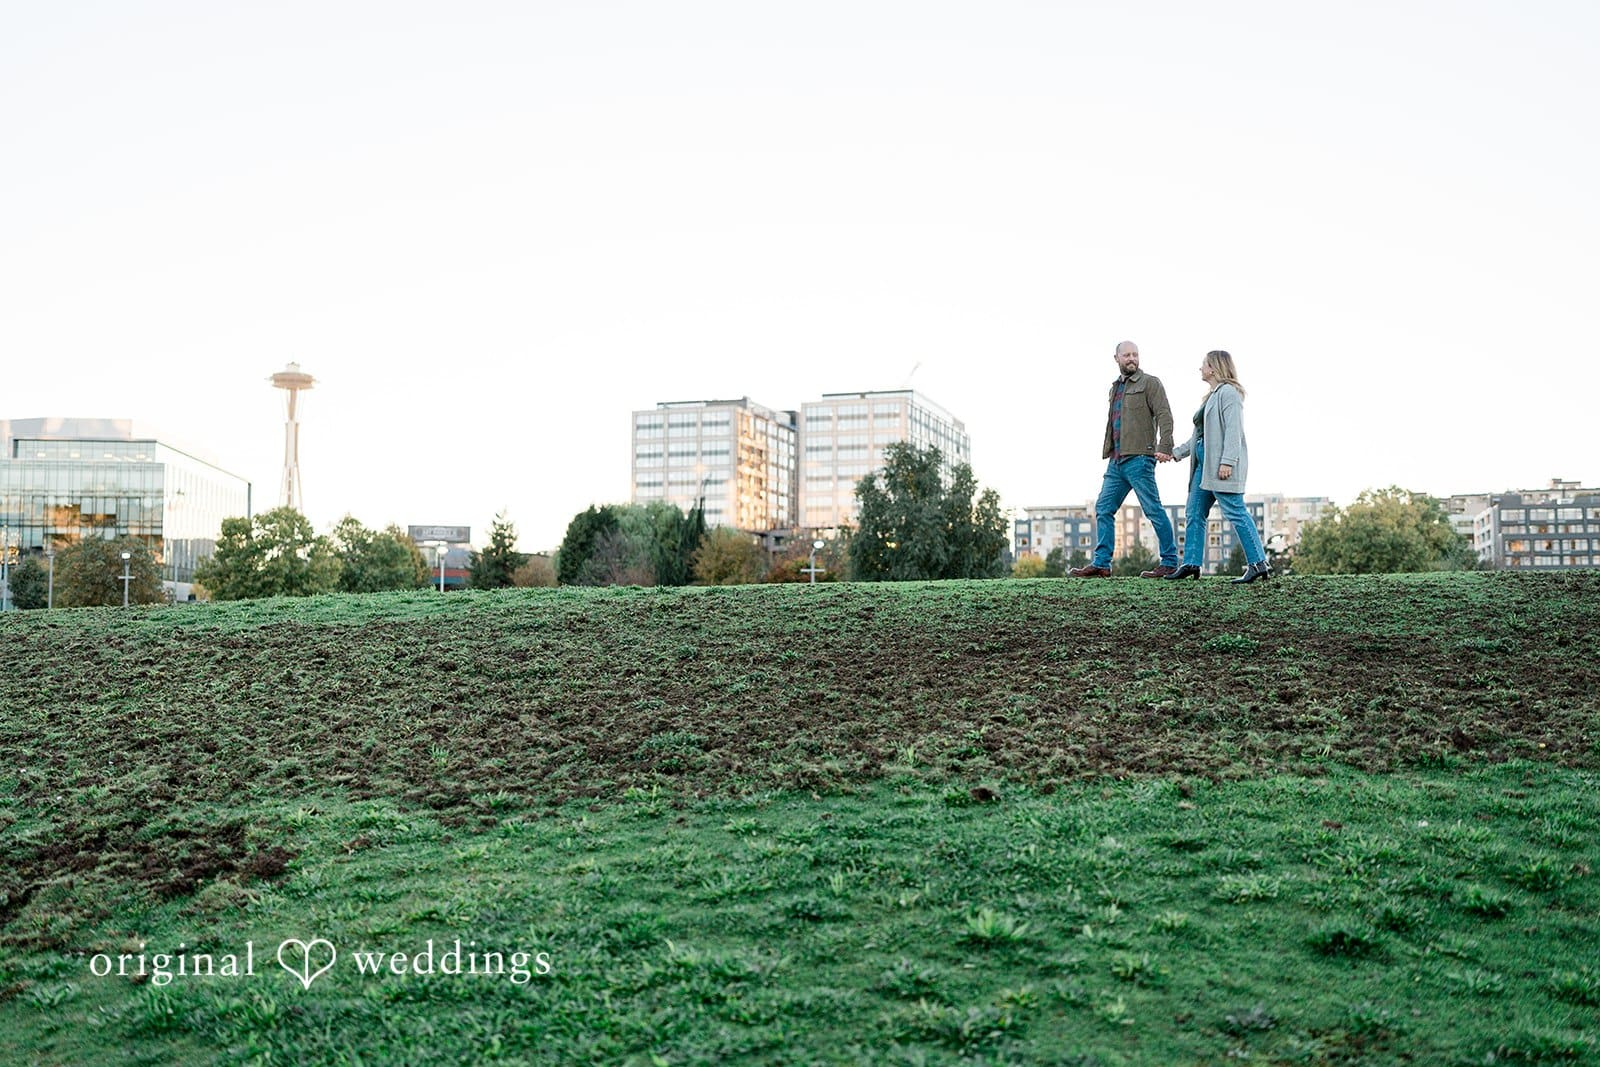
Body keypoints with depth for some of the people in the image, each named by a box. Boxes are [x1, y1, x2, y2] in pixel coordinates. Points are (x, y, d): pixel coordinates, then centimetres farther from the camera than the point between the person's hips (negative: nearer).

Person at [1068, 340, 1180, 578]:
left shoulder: (1149, 383, -1)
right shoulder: (1115, 387, 21)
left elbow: (1164, 415, -11)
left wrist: (1165, 447, -22)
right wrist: (1108, 452, 15)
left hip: (1139, 458, -8)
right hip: (1116, 461, 8)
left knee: (1153, 510, -5)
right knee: (1104, 509, 5)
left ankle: (1169, 562, 1)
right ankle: (1101, 564, 9)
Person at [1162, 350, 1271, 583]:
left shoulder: (1228, 392, -9)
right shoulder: (1212, 395, 22)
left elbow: (1233, 429, -18)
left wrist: (1227, 461, -26)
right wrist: (1176, 452, 25)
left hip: (1223, 464, -11)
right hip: (1205, 463, 11)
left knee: (1235, 512, -11)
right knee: (1195, 513, 9)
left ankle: (1259, 564, -8)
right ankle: (1191, 564, 12)